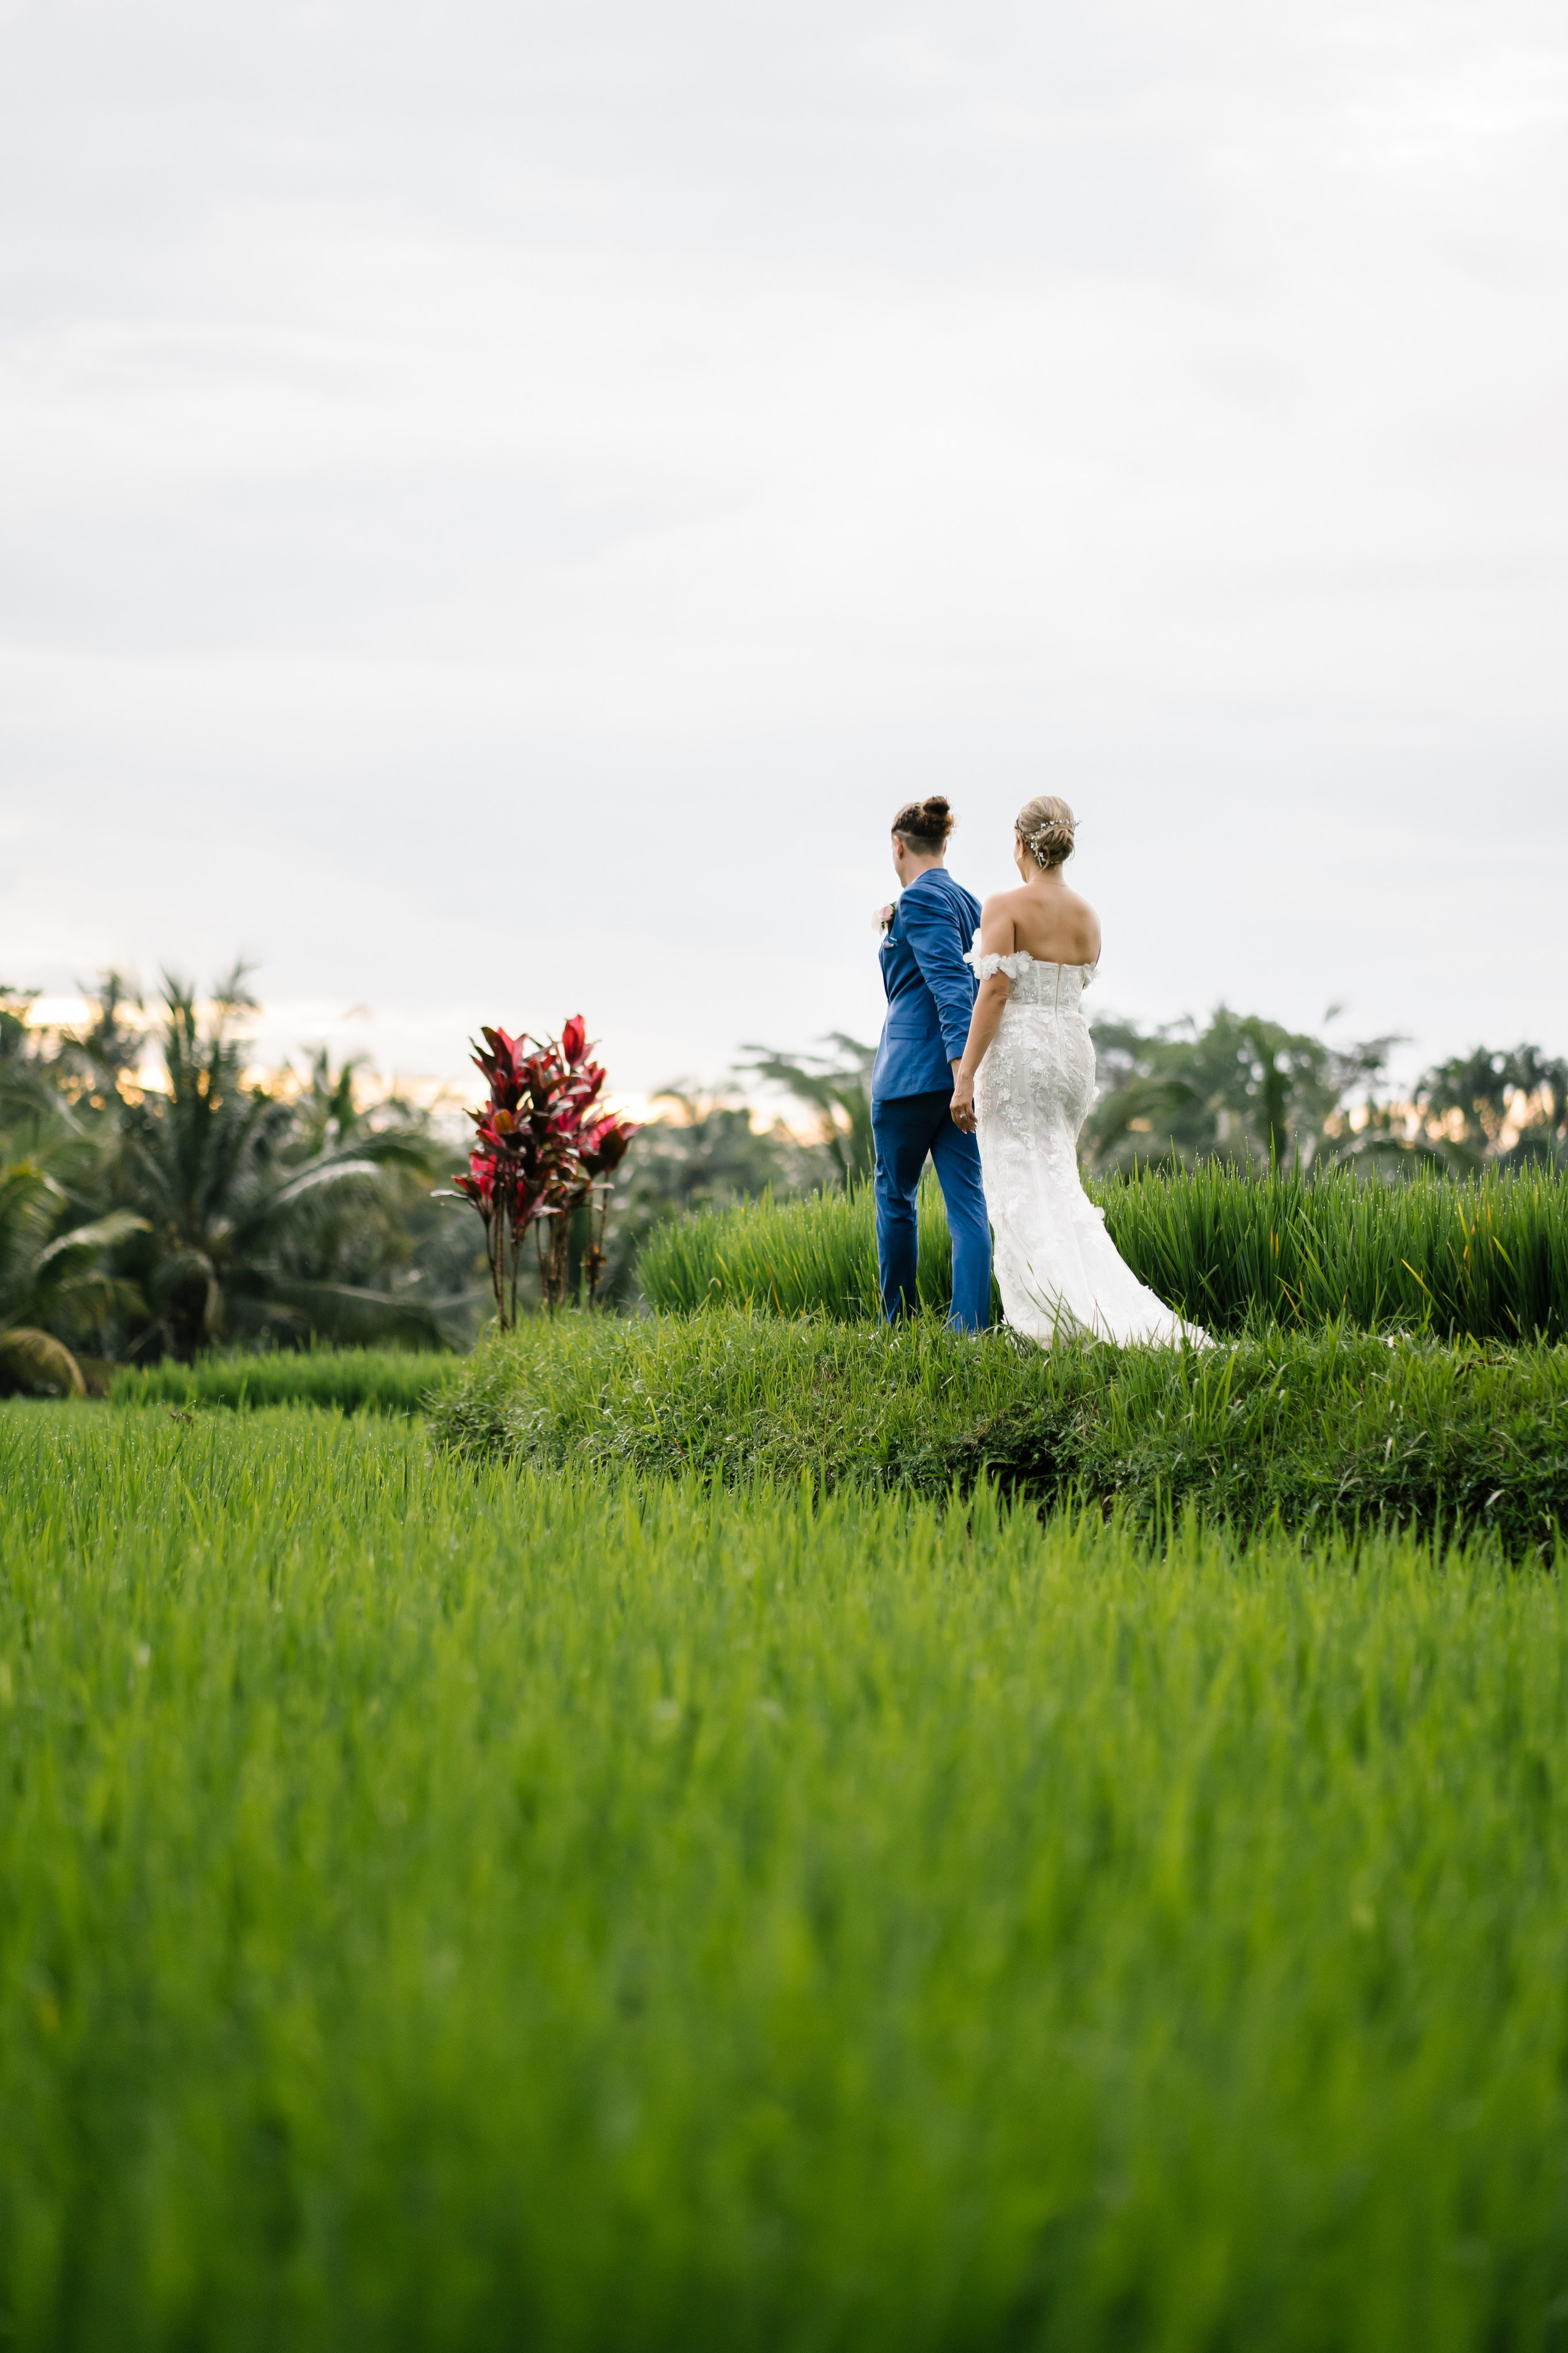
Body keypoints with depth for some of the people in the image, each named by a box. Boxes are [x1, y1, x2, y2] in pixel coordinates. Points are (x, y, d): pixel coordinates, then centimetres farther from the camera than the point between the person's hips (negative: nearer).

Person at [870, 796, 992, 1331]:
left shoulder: (921, 898, -12)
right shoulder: (969, 902, 14)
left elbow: (951, 983, -22)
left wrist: (961, 1066, -29)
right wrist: (897, 929, 15)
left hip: (914, 1067, -7)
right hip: (959, 1069, 7)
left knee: (895, 1195, 9)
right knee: (966, 1198, 0)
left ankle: (899, 1322, 18)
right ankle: (969, 1326, -7)